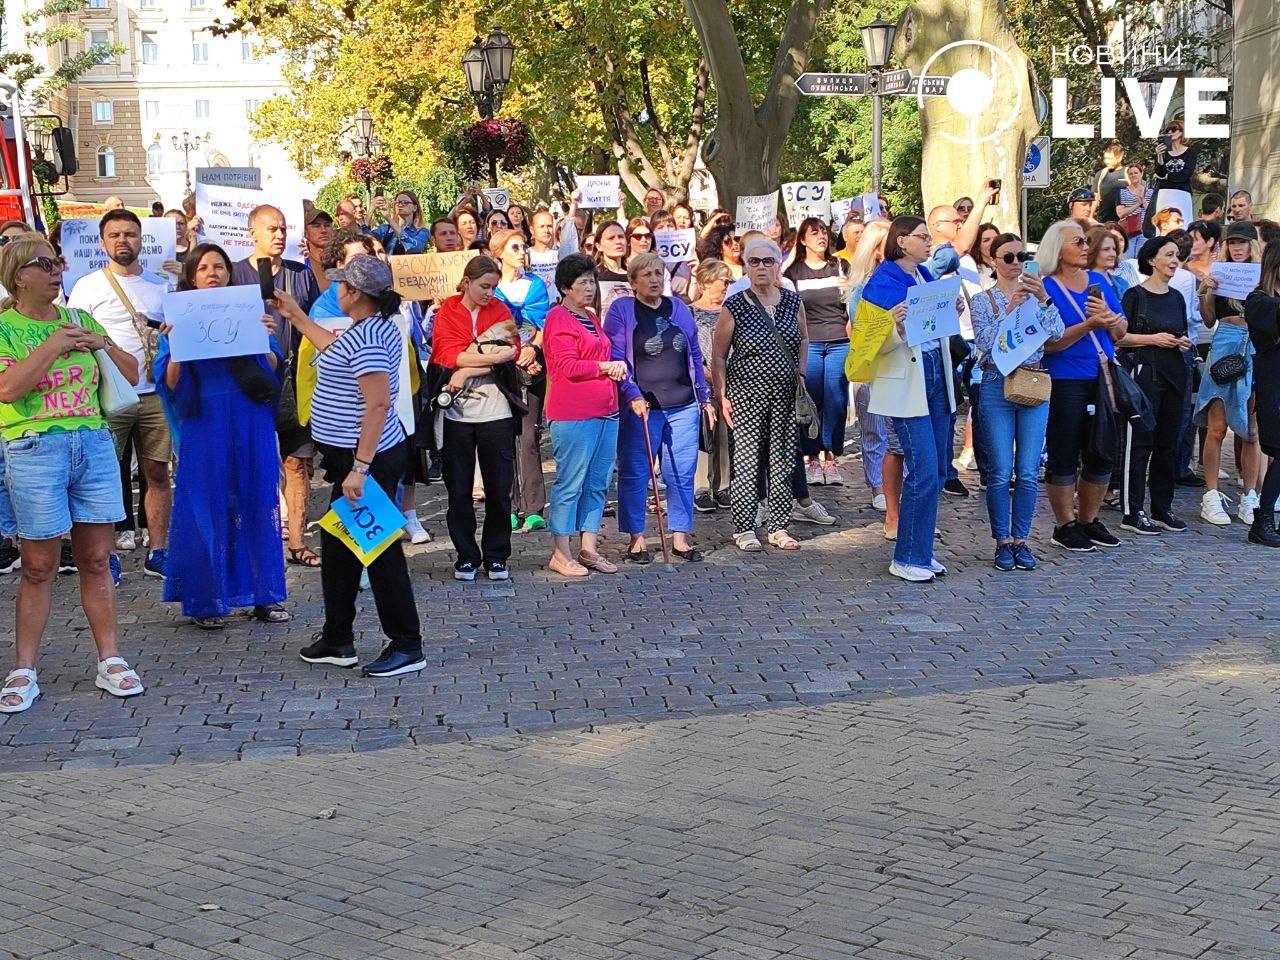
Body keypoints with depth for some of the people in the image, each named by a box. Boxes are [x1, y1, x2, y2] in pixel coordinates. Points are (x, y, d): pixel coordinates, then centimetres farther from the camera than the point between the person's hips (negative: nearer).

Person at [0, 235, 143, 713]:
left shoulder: (79, 319, 11)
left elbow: (133, 374, 15)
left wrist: (106, 344, -2)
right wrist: (53, 346, -14)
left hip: (94, 444, 4)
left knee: (97, 559, 7)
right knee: (39, 567, 0)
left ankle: (110, 661, 15)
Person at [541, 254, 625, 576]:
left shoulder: (591, 317, 19)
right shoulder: (559, 319, -8)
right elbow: (567, 366, -16)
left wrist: (618, 365, 9)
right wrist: (606, 367, -10)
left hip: (606, 411, 9)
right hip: (573, 414, -9)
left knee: (598, 482, 11)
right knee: (570, 483, -4)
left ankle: (588, 549, 19)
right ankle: (561, 555, 3)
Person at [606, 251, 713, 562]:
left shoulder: (679, 309, 13)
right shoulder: (621, 310, -1)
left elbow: (694, 356, 19)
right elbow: (615, 358, -7)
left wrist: (705, 397, 17)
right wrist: (634, 395, -17)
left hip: (683, 407, 4)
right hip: (641, 408, -4)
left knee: (682, 474, 5)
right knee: (635, 474, 1)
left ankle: (680, 537, 14)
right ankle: (636, 539, 11)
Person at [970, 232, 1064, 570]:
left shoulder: (1035, 294, 8)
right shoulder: (982, 300, 2)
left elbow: (1056, 333, -6)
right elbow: (985, 343, -11)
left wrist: (1044, 299, -19)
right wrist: (1009, 309, -19)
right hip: (996, 386, -2)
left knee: (1029, 472, 2)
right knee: (1000, 472, -2)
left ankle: (1021, 539, 13)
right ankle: (1002, 541, 9)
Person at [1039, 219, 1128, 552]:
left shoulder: (1099, 281, 10)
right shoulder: (1045, 288, -7)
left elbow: (1120, 333, 9)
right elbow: (1048, 343, -15)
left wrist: (1107, 315, -12)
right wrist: (1088, 325, -22)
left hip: (1103, 380, 6)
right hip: (1064, 383, -6)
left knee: (1103, 454, 10)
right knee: (1064, 457, 1)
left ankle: (1088, 520, 24)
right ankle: (1065, 525, 12)